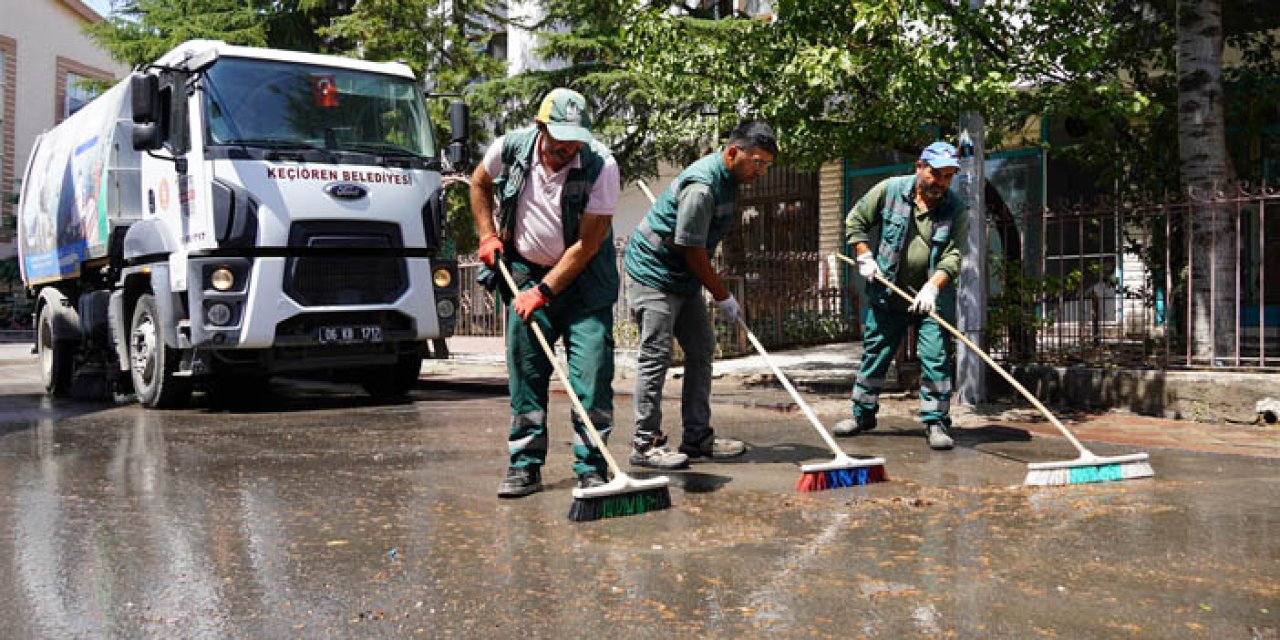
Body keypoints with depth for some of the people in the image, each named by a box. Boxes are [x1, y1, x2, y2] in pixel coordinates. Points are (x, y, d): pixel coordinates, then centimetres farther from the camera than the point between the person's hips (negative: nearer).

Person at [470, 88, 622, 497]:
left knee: (592, 371, -8)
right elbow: (480, 183, 15)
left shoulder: (601, 166, -19)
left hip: (583, 280, -2)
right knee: (525, 373, 2)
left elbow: (587, 244, -19)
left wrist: (544, 292, -18)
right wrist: (487, 236, 6)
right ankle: (525, 466, 13)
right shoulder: (510, 148, -10)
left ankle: (591, 468, 2)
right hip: (524, 273, 3)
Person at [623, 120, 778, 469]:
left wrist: (719, 293, 21)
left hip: (685, 277, 10)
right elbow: (692, 251, -22)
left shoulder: (728, 178, 6)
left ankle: (698, 437, 15)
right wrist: (723, 297, -13)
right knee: (655, 355, -8)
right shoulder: (701, 186, -26)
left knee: (701, 350, 9)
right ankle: (646, 443, -2)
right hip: (653, 273, -10)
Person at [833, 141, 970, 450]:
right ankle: (863, 413, 25)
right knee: (874, 354, 10)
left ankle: (936, 423, 2)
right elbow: (855, 221, 5)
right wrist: (865, 257, -4)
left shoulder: (956, 210, -6)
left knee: (936, 359, -7)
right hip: (886, 294, 1)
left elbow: (952, 256, -13)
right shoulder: (889, 190, -6)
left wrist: (932, 288, -28)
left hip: (932, 297, -1)